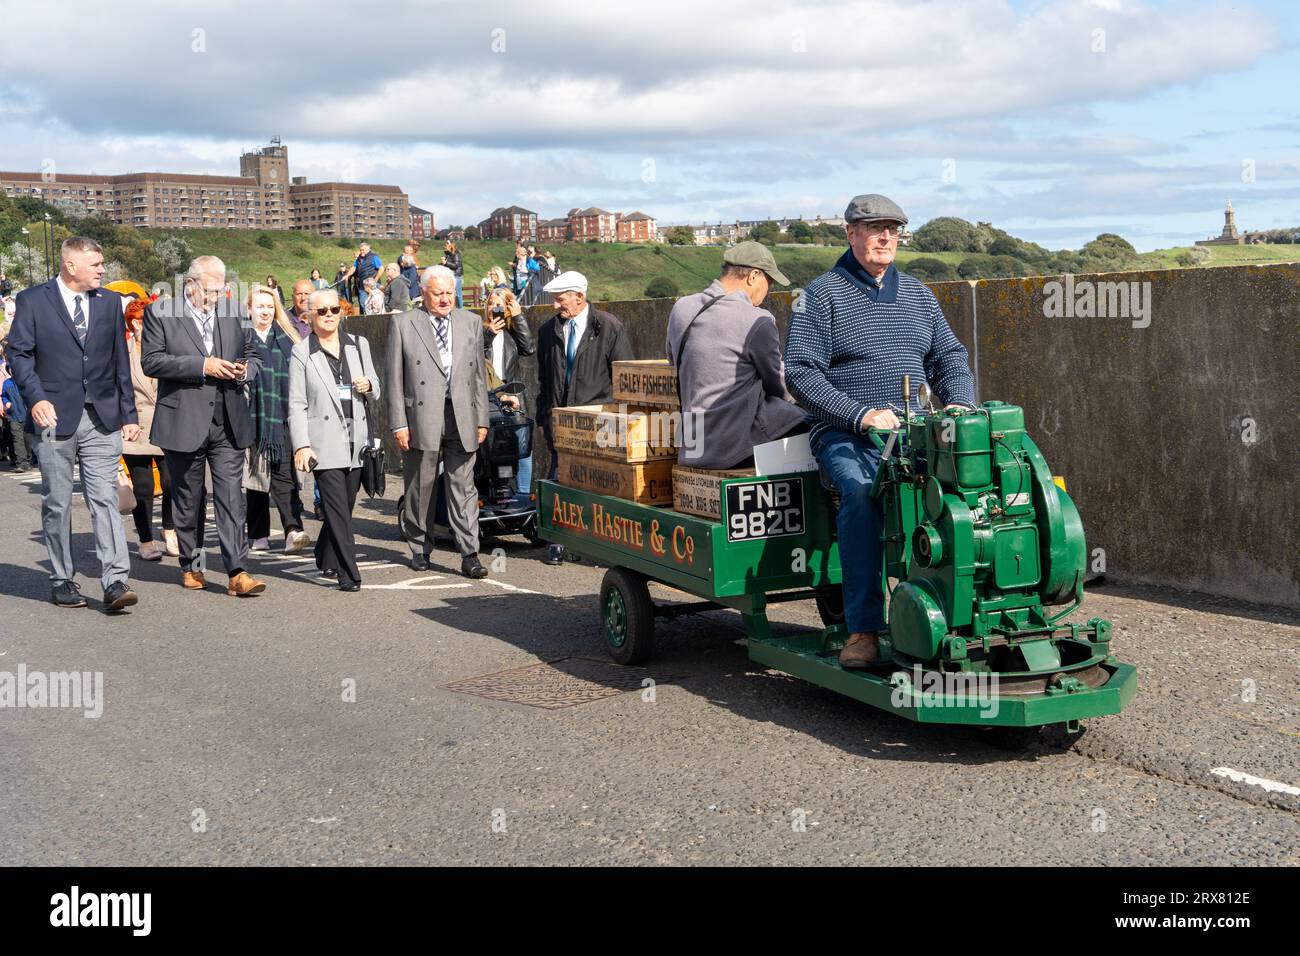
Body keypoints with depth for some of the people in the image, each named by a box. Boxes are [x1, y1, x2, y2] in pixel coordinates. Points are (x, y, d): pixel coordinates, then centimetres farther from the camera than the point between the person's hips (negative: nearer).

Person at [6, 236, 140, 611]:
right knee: (57, 504, 6)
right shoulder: (32, 301, 2)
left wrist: (129, 414, 11)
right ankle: (62, 580, 17)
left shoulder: (109, 302, 12)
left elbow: (121, 361, 14)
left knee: (105, 500, -6)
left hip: (102, 417, 2)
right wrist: (36, 398, -16)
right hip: (54, 417, -2)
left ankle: (115, 582, -11)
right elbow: (19, 354, -1)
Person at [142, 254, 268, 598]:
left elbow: (254, 356, 19)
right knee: (186, 500, 11)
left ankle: (238, 573, -8)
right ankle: (190, 566, 25)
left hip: (228, 423, 2)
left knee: (232, 498, -5)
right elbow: (151, 361, -10)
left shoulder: (235, 311, 10)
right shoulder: (160, 313, -1)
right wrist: (202, 366, -18)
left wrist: (244, 370, -5)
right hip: (183, 423, -2)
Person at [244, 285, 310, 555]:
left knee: (283, 472, -10)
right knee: (254, 473, 4)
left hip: (280, 418, 0)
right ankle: (259, 535, 11)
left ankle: (293, 530, -20)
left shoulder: (287, 340, 12)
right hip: (252, 418, 0)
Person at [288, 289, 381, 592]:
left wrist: (369, 385, -5)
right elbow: (297, 404, -2)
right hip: (325, 443, -4)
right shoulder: (301, 352, 1)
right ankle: (349, 575, -11)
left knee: (343, 507, 11)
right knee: (338, 510, -10)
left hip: (356, 440, 5)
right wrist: (301, 445, -11)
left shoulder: (358, 345, 13)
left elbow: (376, 391, 20)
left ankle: (326, 561, 30)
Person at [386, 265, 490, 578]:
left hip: (462, 418, 2)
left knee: (463, 488, -2)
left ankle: (469, 555, -2)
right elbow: (395, 379, 1)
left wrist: (481, 419, 9)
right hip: (421, 418, -1)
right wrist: (398, 423, -5)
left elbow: (479, 374, 13)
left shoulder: (471, 323, 12)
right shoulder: (403, 324, 3)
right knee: (420, 488, 8)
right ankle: (420, 549, 22)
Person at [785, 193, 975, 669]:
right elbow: (800, 373, -6)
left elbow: (950, 357, 21)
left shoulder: (917, 294, 20)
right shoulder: (821, 295, 2)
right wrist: (860, 414, -18)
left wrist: (958, 403, -1)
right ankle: (863, 628, -28)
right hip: (847, 437, -4)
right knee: (861, 492, -35)